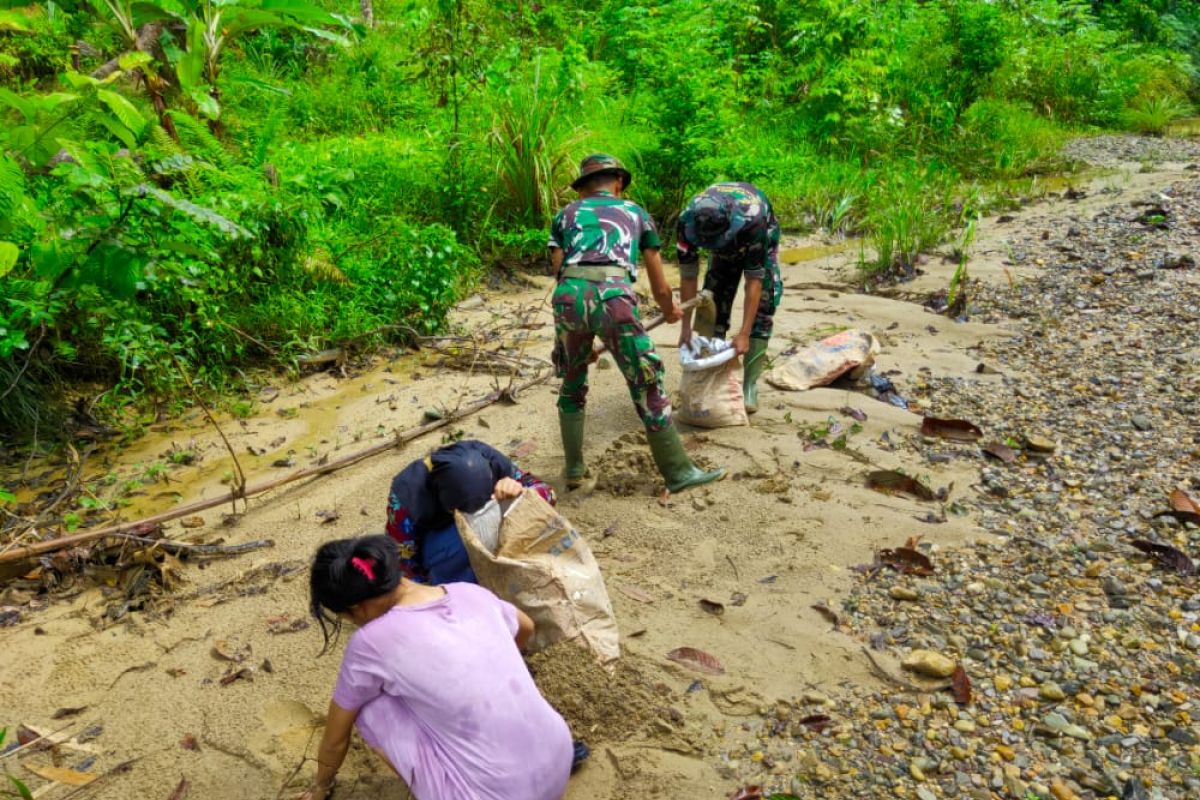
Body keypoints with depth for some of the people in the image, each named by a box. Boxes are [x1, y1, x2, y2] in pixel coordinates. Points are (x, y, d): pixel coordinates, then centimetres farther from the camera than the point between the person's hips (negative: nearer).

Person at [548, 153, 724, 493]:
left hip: (569, 295, 2)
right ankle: (677, 471, 17)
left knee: (572, 385, 23)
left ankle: (574, 468, 30)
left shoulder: (565, 215, 29)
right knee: (648, 387, 9)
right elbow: (659, 284, 32)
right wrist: (670, 311, 54)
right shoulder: (636, 213, 29)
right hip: (613, 296, -2)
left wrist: (585, 336, 30)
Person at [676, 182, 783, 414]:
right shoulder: (686, 222, -36)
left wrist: (744, 334, -41)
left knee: (763, 306, -16)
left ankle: (750, 385, -12)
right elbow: (688, 276, -25)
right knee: (713, 305, -7)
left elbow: (754, 280, -40)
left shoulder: (751, 221, -45)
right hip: (726, 250, 3)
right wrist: (686, 326, -24)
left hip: (762, 236, -3)